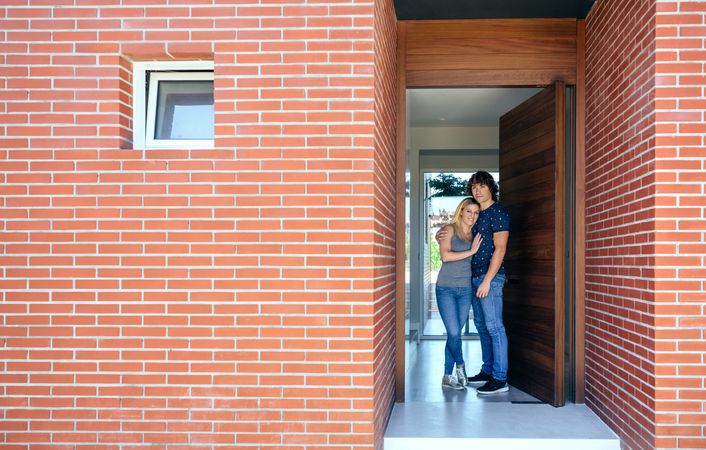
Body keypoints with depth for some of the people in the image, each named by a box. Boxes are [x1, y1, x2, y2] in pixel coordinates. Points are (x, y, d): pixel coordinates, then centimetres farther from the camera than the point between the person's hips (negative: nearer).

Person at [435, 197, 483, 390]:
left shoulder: (474, 235, 12)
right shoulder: (449, 229, -2)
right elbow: (445, 255, -15)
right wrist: (470, 252, -13)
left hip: (465, 289, 4)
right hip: (446, 288, -4)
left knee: (455, 333, 6)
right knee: (454, 332, -10)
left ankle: (447, 376, 15)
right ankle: (460, 366, 16)